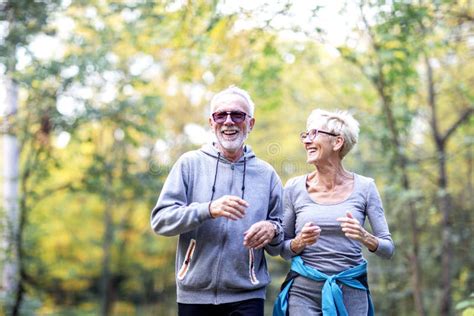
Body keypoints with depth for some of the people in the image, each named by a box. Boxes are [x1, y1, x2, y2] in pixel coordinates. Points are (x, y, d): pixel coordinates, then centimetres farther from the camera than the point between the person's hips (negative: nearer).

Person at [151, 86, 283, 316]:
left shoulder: (266, 174, 7)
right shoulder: (190, 163, 2)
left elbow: (278, 247, 11)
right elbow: (160, 220, -6)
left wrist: (272, 231, -12)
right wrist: (208, 210, -20)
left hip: (246, 297, 1)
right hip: (193, 295, 0)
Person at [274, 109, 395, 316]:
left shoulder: (364, 187, -1)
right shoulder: (294, 188, 0)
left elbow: (388, 249, 1)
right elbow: (283, 250, 7)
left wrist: (365, 238, -19)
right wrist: (300, 242, -14)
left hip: (351, 291, 0)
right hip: (303, 290, 0)